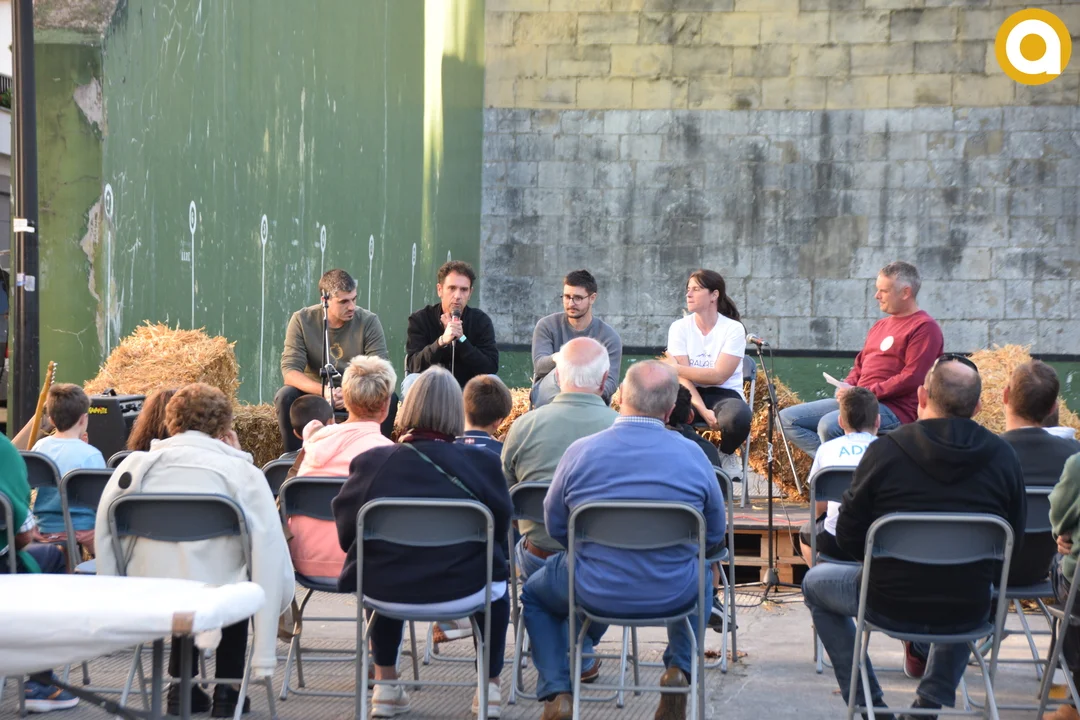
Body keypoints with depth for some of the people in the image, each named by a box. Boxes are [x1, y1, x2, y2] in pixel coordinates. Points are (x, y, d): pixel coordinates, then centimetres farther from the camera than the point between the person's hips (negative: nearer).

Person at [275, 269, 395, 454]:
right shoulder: (301, 320, -11)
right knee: (285, 397, -29)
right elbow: (290, 371, -18)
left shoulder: (369, 321, -10)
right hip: (315, 392, 0)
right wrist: (323, 390, -36)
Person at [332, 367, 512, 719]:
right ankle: (490, 686, 34)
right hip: (461, 592, -1)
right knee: (496, 581, 33)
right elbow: (499, 533, 1)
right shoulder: (482, 463, -10)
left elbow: (346, 535, 2)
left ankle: (385, 684, 40)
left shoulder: (369, 462, -8)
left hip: (383, 594, 1)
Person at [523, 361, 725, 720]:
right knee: (699, 574, 38)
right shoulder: (693, 455, -10)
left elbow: (555, 528, 2)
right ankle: (680, 667, 23)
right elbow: (715, 535, 2)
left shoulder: (580, 452, -12)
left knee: (534, 594, 31)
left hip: (596, 594, -1)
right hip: (673, 595, 2)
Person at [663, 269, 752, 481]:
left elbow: (718, 376, -15)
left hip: (725, 394, -1)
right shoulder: (679, 328, 0)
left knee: (738, 417, -39)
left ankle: (727, 454, 1)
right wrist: (702, 410, -25)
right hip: (692, 395, 1)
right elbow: (683, 378, -9)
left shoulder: (733, 329, -6)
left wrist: (675, 367, -16)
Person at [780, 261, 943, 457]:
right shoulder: (880, 326, 22)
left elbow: (912, 378, -16)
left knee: (829, 425, -35)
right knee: (787, 418, -1)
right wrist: (847, 386, 3)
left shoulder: (924, 327, -7)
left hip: (894, 409, -10)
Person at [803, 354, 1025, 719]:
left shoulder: (885, 450, -13)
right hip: (968, 613, 3)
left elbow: (848, 538, -4)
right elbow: (1011, 549, 2)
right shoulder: (1003, 458, -8)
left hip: (889, 605, -3)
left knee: (816, 583, 28)